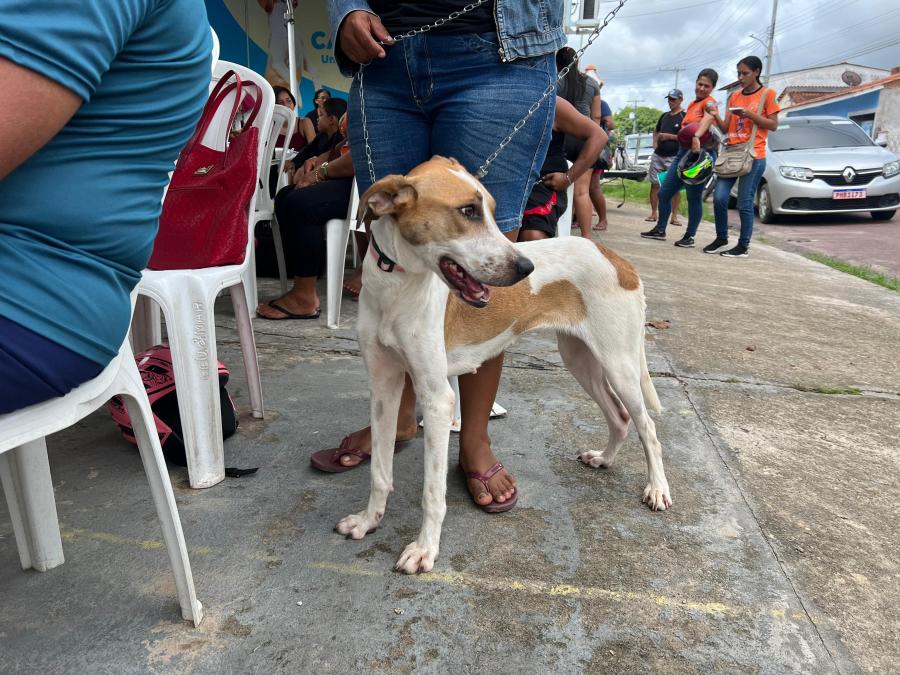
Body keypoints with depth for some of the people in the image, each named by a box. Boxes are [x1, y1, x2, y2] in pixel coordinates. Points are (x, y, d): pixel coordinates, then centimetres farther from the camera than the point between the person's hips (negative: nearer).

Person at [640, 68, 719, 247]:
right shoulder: (692, 104, 18)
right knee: (664, 193, 8)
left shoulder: (709, 102, -6)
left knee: (694, 198, -5)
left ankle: (690, 237, 4)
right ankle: (660, 230, 20)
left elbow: (709, 118, -28)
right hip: (683, 151, 9)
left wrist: (697, 136, -46)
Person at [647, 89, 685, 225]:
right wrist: (655, 142, 13)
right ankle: (653, 214, 11)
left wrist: (669, 136, -16)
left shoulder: (684, 116, -3)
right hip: (658, 155, 6)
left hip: (674, 157, -6)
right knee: (654, 184, 5)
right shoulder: (664, 116, 17)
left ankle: (674, 216, -2)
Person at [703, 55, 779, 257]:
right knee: (719, 198, -3)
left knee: (745, 203, -6)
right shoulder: (734, 96, 16)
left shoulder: (767, 94, 2)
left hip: (753, 156, -5)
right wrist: (715, 116, -5)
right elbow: (726, 128, 14)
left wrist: (750, 115, -14)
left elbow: (773, 125, -2)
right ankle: (721, 239, 13)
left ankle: (744, 246, 3)